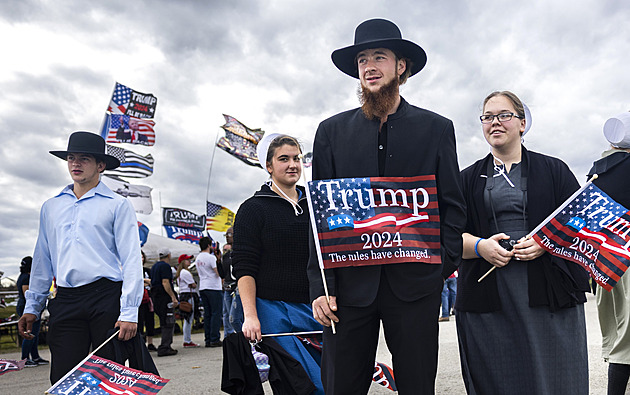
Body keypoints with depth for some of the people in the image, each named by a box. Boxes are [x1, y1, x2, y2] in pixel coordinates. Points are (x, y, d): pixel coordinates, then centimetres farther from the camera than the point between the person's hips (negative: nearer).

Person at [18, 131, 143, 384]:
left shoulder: (117, 205, 1)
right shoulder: (51, 207, 17)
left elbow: (131, 260, -5)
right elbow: (42, 260, 20)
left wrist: (129, 312, -12)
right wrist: (32, 306, 15)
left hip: (107, 298, -3)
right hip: (65, 300, 4)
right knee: (62, 379, 3)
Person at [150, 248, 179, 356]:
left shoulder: (154, 266, 18)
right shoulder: (165, 266, -11)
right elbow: (165, 282, -20)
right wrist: (173, 297, -22)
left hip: (155, 296, 10)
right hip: (164, 296, -10)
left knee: (165, 322, 16)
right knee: (168, 322, -7)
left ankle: (166, 346, 20)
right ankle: (164, 348, -9)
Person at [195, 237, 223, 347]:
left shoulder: (198, 259, 14)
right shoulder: (211, 257, -12)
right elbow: (219, 273, -15)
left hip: (202, 288, 8)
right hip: (213, 288, -8)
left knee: (207, 314, 9)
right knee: (216, 313, -5)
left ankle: (208, 339, 10)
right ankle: (215, 339, -7)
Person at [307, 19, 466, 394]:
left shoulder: (437, 128, 9)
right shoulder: (332, 131, 10)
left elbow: (452, 204, 9)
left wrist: (443, 264, -4)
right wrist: (320, 286, -2)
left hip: (415, 282, 0)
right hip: (350, 282, 1)